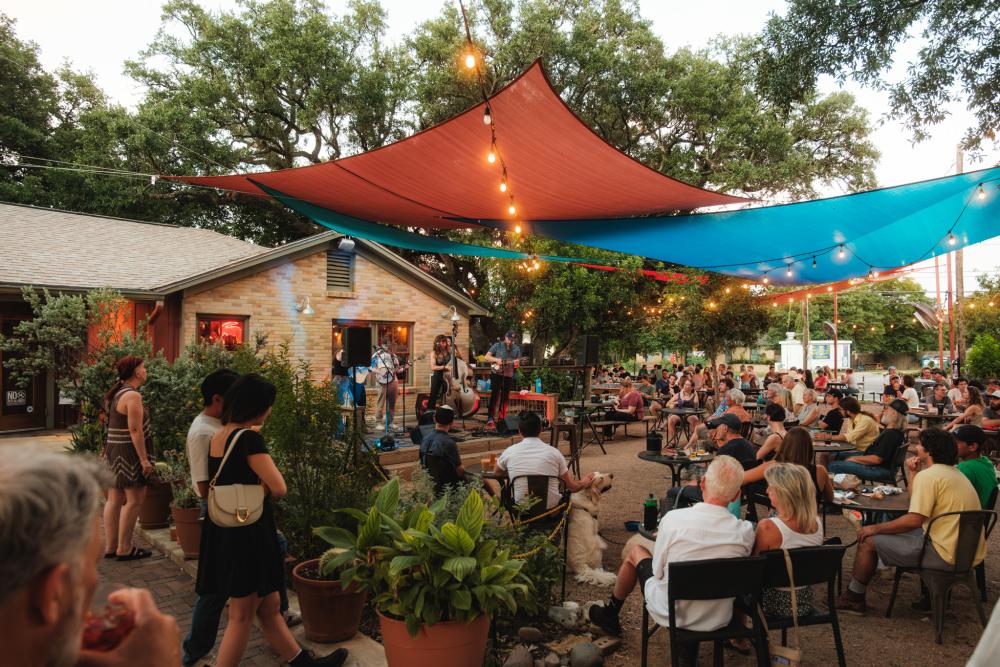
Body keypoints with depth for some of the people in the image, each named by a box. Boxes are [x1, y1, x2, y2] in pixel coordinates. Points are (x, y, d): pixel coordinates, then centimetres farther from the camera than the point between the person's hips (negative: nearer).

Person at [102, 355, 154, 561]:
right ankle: (124, 549, 1)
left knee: (114, 500, 13)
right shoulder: (132, 395, -18)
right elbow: (135, 430, -21)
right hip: (129, 453, -10)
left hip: (114, 450, 10)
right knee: (134, 500, -3)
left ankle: (110, 547, 20)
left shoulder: (117, 393, 12)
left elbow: (117, 425, 18)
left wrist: (107, 452, 23)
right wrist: (144, 459, -20)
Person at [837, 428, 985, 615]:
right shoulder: (955, 473, 15)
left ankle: (853, 599, 11)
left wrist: (876, 528, -13)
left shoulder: (928, 475, -16)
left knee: (868, 541, -3)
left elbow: (914, 520, -22)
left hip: (947, 555, -10)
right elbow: (916, 500, 19)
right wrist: (915, 472, 13)